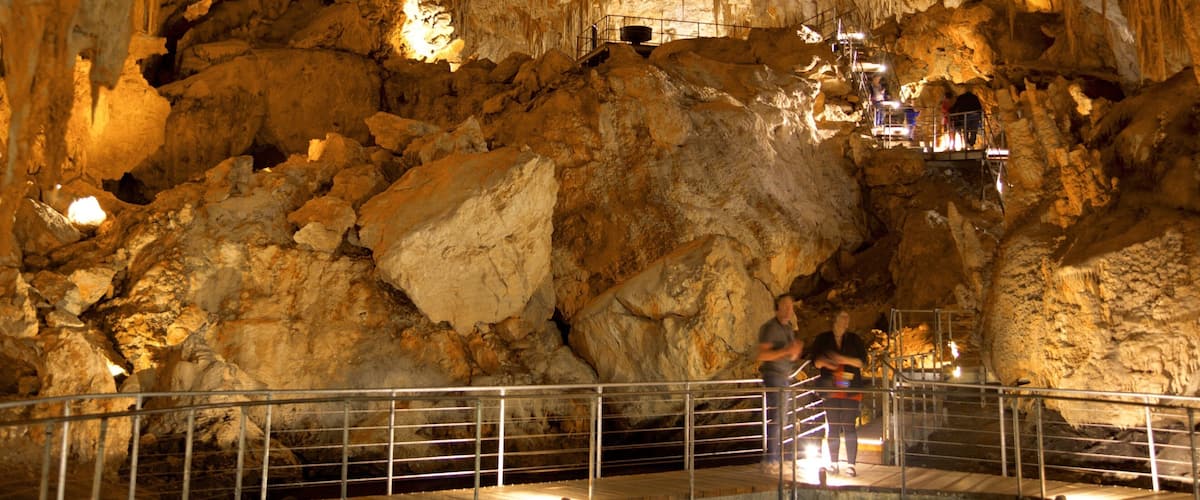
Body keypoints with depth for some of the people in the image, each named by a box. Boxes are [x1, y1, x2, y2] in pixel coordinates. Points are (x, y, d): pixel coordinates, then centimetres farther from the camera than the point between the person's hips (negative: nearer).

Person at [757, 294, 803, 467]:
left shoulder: (789, 329, 14)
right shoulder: (769, 327, -11)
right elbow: (762, 355, -19)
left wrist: (796, 351, -3)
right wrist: (786, 350, -24)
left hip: (785, 377, 8)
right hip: (772, 376, -8)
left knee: (781, 419, 8)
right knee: (774, 418, -11)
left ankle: (776, 455, 14)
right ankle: (770, 458, -8)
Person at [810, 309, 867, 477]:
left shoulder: (855, 339, 10)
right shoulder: (822, 339, 10)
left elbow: (862, 361, 2)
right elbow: (816, 361, 7)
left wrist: (844, 359, -14)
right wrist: (824, 362, -16)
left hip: (850, 388, 0)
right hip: (830, 387, 1)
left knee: (849, 426, -6)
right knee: (832, 426, 2)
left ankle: (851, 464, -4)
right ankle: (833, 463, 10)